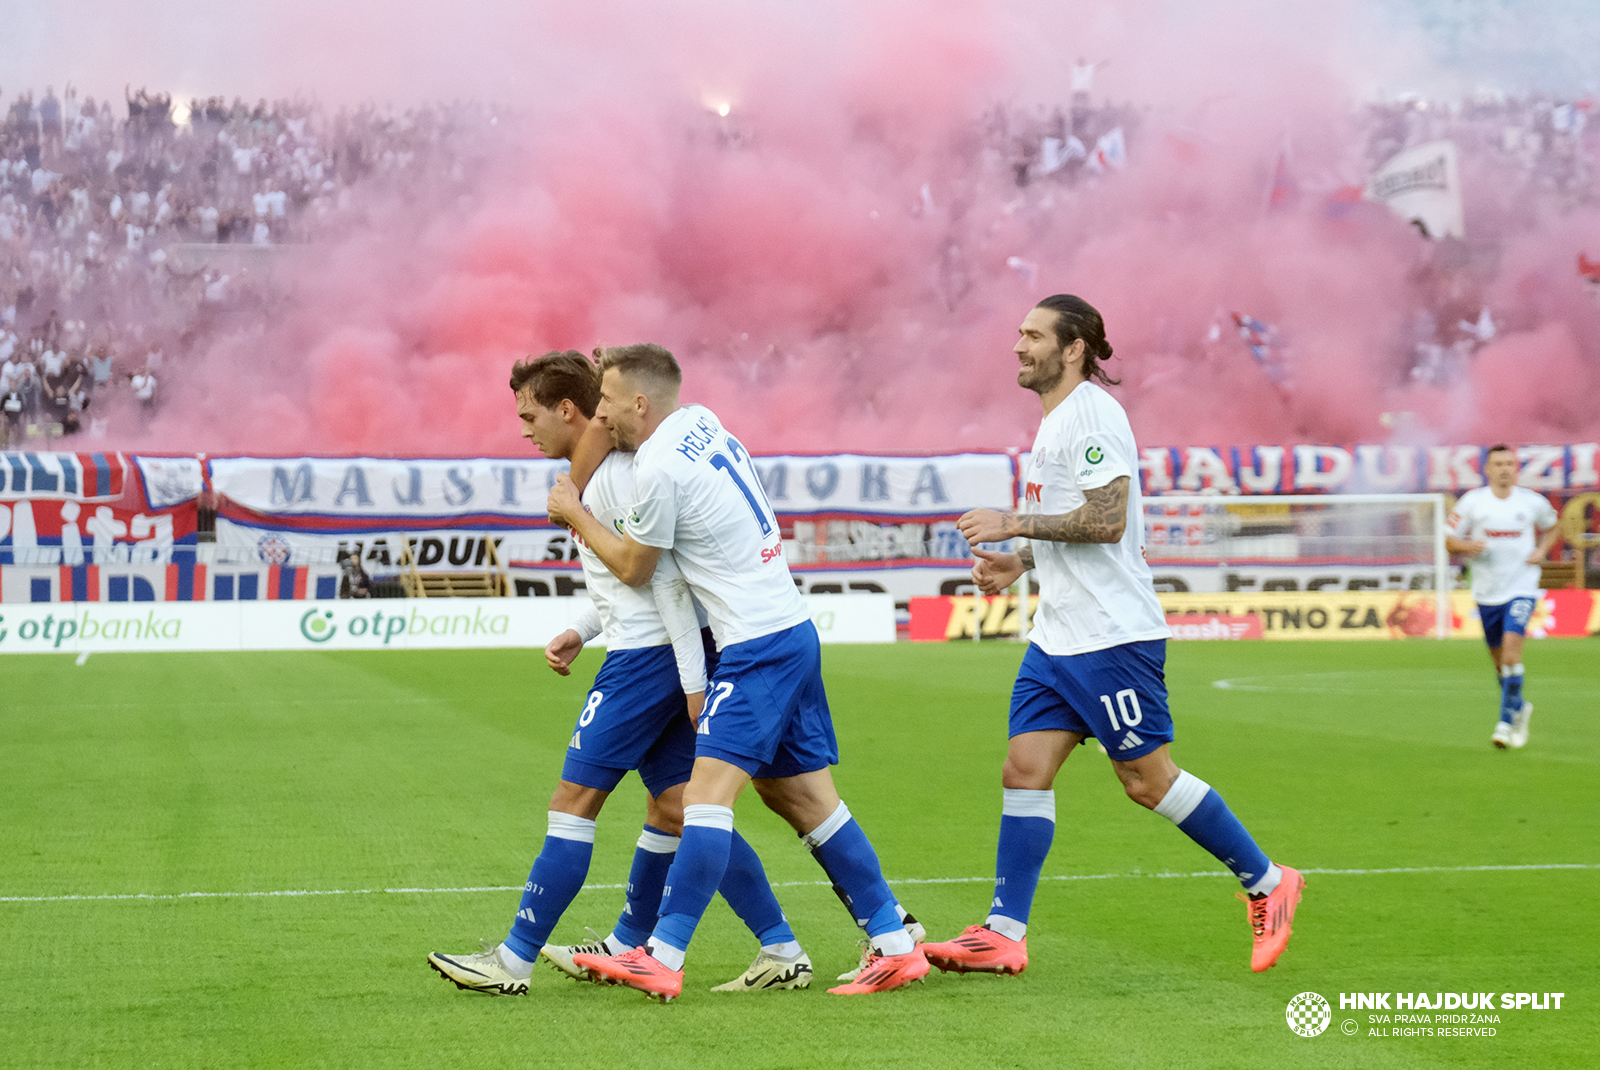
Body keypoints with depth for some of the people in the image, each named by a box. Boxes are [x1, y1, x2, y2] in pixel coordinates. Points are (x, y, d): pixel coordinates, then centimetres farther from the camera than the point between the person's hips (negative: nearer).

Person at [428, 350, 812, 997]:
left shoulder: (616, 473, -15)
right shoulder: (597, 473, 17)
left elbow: (665, 577, -20)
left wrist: (694, 682, -21)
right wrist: (580, 633, 16)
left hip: (649, 655, -10)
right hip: (669, 658, 10)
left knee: (575, 797, -4)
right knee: (674, 808, 12)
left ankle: (514, 961, 1)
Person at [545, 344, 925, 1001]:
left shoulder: (660, 468, -15)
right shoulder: (703, 421, 10)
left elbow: (634, 568, -1)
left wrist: (574, 514, 10)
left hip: (757, 646, -10)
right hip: (792, 630, 10)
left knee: (708, 791, -14)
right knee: (804, 797, 11)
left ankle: (661, 959, -20)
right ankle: (896, 944, 12)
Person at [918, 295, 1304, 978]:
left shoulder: (1092, 411, -13)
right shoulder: (1056, 420, 17)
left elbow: (1107, 519, -22)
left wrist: (1016, 523, -18)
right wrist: (1019, 562, 15)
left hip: (1112, 634, -9)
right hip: (1057, 636, 9)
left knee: (1148, 780, -2)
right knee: (1024, 770, 1)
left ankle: (1266, 882, 13)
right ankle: (1004, 935, 1)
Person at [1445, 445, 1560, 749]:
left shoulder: (1533, 502, -1)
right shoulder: (1472, 502, -3)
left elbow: (1552, 527, 19)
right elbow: (1449, 541, 3)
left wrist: (1541, 550, 0)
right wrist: (1468, 546, -19)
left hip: (1521, 587, -2)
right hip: (1487, 591, 2)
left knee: (1512, 643, -21)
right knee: (1498, 656, 10)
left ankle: (1506, 722, -18)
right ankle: (1519, 707, 38)